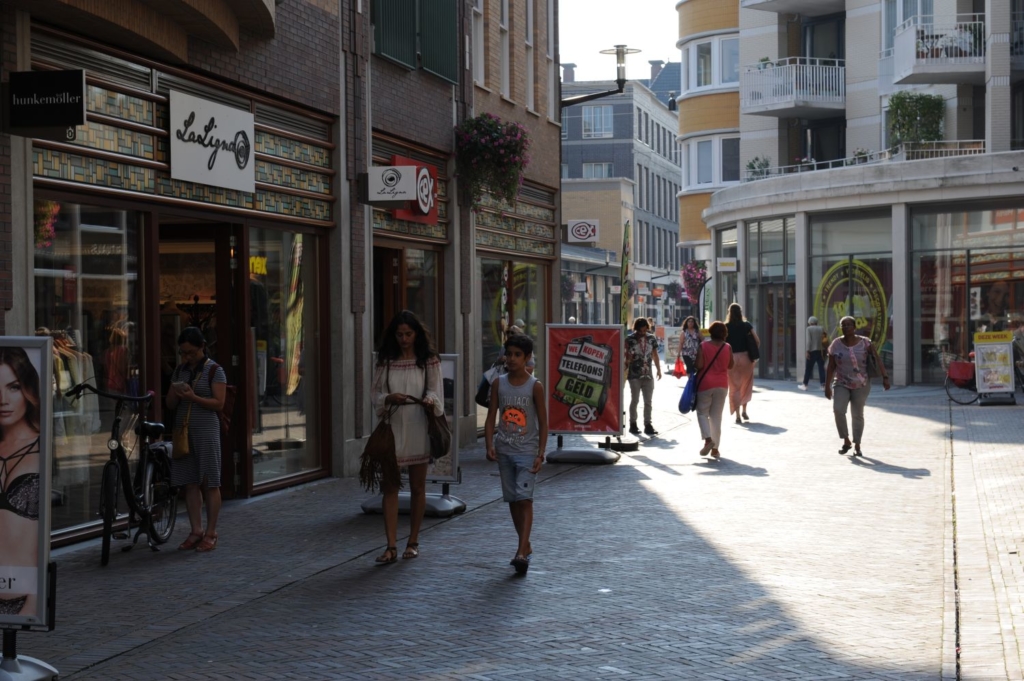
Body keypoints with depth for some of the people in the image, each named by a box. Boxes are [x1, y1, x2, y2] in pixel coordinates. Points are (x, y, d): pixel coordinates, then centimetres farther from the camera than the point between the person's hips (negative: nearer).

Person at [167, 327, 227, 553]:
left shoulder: (214, 370, -3)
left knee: (209, 483, -1)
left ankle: (210, 533, 4)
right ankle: (196, 531, 10)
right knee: (190, 483, 4)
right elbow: (170, 404, 14)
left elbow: (219, 403, -9)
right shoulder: (179, 371, 13)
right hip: (183, 430, 5)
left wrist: (194, 397, -21)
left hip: (206, 431, -5)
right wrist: (176, 394, -8)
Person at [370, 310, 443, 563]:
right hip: (392, 428, 1)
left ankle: (413, 542, 20)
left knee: (417, 487, 8)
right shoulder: (386, 362, 5)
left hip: (418, 429, -1)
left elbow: (435, 391, -1)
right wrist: (389, 398, -16)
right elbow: (377, 394, 6)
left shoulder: (429, 361, 1)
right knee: (389, 487, -4)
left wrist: (430, 400, -23)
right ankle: (391, 546, -4)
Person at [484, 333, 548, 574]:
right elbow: (491, 418, 4)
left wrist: (540, 454, -10)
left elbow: (543, 423, -4)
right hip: (504, 450, 4)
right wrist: (490, 445, -8)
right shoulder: (499, 384, 3)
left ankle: (522, 552, -19)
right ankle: (525, 546, 24)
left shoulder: (535, 386, -6)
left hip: (527, 451, -4)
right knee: (513, 499, 10)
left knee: (524, 498, -13)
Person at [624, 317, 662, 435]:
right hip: (634, 375, -4)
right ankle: (633, 424, 13)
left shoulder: (651, 339, 7)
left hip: (648, 375, 4)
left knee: (648, 401, 5)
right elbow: (627, 356, -4)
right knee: (635, 400, 3)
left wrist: (659, 370, 12)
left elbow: (655, 355, 14)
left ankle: (648, 425, 9)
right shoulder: (630, 339, -4)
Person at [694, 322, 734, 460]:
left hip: (705, 384, -3)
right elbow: (730, 365, 9)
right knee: (716, 416, 9)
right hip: (722, 385, 3)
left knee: (702, 412, 8)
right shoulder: (727, 348, -1)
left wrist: (694, 374, 5)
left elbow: (699, 365, -15)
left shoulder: (703, 346, -8)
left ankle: (708, 439, -16)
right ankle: (715, 448, 9)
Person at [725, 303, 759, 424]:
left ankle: (737, 415, -1)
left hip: (732, 358, -1)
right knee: (746, 385, 19)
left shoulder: (726, 327, -3)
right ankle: (744, 411, 17)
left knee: (735, 387, 4)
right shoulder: (747, 325, 2)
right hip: (745, 357, 1)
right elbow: (757, 341, 0)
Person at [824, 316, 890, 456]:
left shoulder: (864, 343, -6)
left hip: (861, 385, 0)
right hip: (841, 384, 0)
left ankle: (857, 446, 15)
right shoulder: (836, 344, -3)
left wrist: (885, 377, -20)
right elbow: (831, 367, 0)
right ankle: (846, 441, 1)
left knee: (858, 414, 4)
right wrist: (827, 386, -3)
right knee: (838, 410, -18)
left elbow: (877, 360, -10)